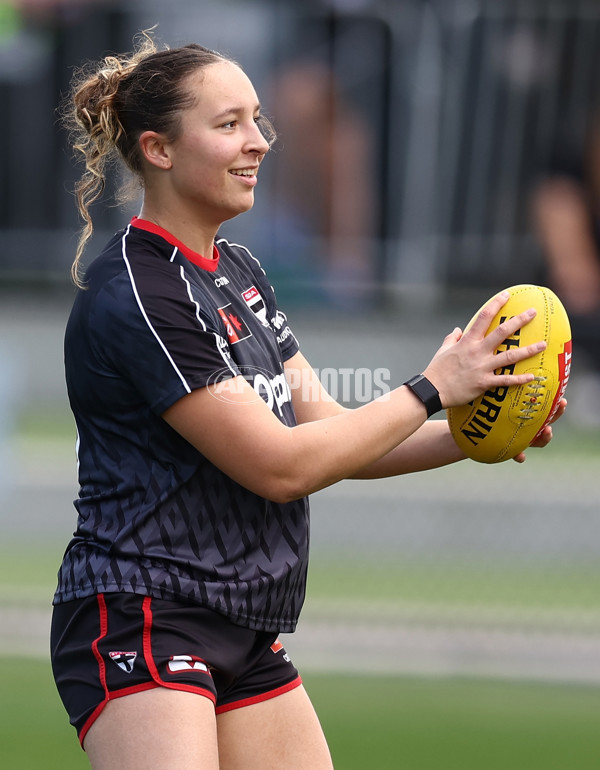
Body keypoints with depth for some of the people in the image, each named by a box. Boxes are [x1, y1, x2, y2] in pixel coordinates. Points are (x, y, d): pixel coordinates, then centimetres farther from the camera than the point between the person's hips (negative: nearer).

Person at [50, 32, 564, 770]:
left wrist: (466, 435, -3)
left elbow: (329, 434, 12)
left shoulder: (240, 274, 14)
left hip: (246, 639, 9)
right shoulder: (135, 298, -16)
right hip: (138, 623, -9)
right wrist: (430, 389, -11)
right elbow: (281, 466, -17)